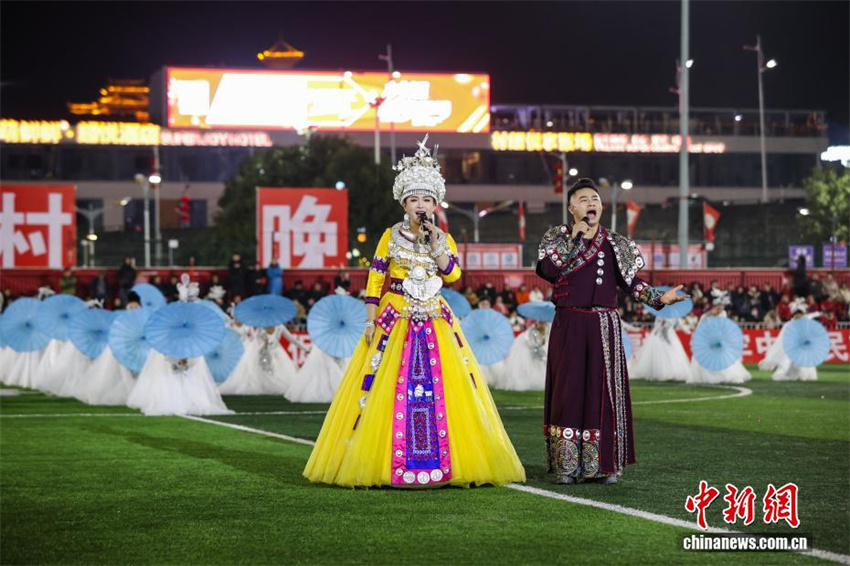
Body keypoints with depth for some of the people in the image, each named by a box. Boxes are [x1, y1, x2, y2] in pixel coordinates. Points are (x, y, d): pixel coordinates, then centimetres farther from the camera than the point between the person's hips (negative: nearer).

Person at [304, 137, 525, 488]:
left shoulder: (444, 240, 8)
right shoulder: (390, 237, 2)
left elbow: (452, 274, -6)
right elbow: (375, 279, 0)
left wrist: (436, 245, -13)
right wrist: (371, 320, -6)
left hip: (436, 323, 2)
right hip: (395, 321, -2)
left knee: (441, 385, -3)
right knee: (390, 388, -6)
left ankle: (440, 460, 4)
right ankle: (389, 461, 0)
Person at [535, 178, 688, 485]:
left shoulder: (616, 244, 11)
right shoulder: (558, 238, 4)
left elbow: (631, 281, 9)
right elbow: (549, 270, -12)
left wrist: (659, 298, -5)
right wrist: (575, 239, -13)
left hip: (605, 327, 2)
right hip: (569, 325, -2)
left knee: (604, 390, 1)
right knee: (569, 389, -4)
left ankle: (605, 465, 5)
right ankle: (566, 465, 1)